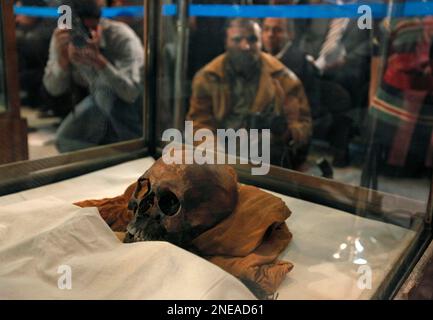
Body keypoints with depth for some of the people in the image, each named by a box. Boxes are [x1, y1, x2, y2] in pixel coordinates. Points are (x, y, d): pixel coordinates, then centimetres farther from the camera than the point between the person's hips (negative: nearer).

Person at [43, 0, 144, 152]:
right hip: (102, 100, 5)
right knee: (65, 140, -8)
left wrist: (98, 61, -50)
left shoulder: (121, 38, -30)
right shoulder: (62, 39, -15)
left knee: (105, 85, -35)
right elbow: (54, 89, -12)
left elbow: (130, 92, -40)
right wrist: (62, 58, -30)